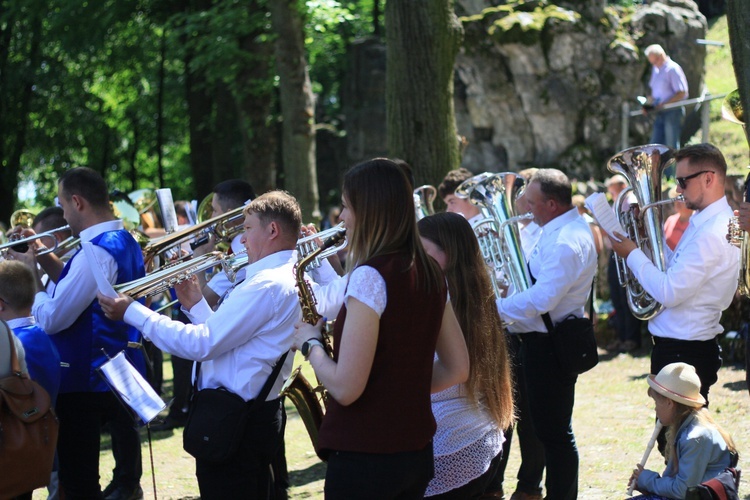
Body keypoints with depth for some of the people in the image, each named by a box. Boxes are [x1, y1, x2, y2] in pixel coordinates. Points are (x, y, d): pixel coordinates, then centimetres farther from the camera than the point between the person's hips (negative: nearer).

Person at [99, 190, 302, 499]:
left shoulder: (268, 284, -20)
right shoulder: (288, 278, 14)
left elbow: (202, 344, -22)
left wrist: (133, 313, -16)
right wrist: (196, 305, 12)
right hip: (260, 414, 11)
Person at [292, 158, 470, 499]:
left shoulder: (370, 276, -18)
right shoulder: (429, 273, 6)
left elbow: (345, 388, -21)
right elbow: (457, 369, 11)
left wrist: (311, 344, -4)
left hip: (364, 458, -8)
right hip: (416, 452, 8)